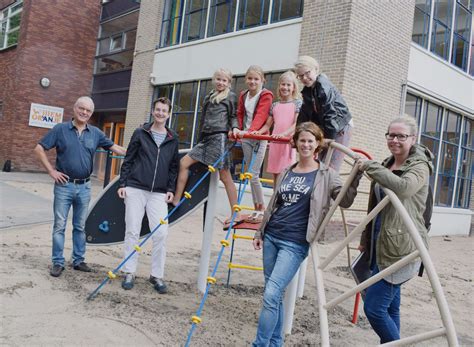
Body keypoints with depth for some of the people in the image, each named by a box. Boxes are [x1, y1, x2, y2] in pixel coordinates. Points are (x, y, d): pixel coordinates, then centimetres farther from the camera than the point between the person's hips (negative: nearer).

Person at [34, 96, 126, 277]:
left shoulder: (95, 133, 5)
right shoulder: (60, 129, -3)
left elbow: (114, 147, 10)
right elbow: (39, 149, -2)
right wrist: (51, 171, -7)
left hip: (84, 187, 3)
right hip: (64, 185, -3)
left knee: (80, 226, 12)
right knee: (59, 225, 4)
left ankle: (78, 260, 23)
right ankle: (58, 263, 13)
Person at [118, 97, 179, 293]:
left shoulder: (173, 139, 11)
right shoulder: (140, 133, 6)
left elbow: (174, 166, 13)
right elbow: (128, 160, 5)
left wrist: (171, 189, 3)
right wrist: (122, 184, -2)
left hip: (159, 193, 1)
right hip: (136, 189, -1)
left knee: (161, 234, -5)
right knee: (132, 231, 2)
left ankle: (157, 275, 8)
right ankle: (129, 272, 14)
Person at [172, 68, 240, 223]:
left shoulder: (230, 96, 6)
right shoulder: (209, 96, 21)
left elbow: (233, 116, 3)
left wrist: (234, 128, -17)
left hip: (219, 136, -7)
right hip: (206, 137, 7)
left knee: (225, 176, -9)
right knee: (184, 163, 2)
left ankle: (236, 214, -4)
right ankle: (176, 201, 10)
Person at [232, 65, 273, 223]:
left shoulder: (266, 95, -8)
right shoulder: (243, 95, 12)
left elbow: (261, 116, -21)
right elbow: (240, 114, 14)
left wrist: (251, 131, -36)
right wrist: (237, 129, -6)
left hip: (259, 137, -6)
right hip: (245, 138, 6)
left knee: (253, 175, -9)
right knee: (251, 175, 8)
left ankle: (262, 209, 4)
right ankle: (256, 209, 17)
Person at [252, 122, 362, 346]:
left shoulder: (326, 174, 0)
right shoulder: (287, 172, 13)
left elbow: (345, 201, -6)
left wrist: (355, 176, -19)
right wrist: (259, 232, 18)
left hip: (295, 243, -5)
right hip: (271, 237, 5)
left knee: (271, 295, -13)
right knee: (275, 295, 11)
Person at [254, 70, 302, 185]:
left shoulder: (297, 103, 2)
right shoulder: (275, 105, 15)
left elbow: (297, 124, -9)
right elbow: (268, 124, 16)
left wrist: (283, 134, -23)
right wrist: (259, 132, -4)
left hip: (289, 142, -4)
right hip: (275, 142, 5)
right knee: (276, 175, 10)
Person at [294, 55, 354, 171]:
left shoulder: (324, 87, -22)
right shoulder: (307, 91, 4)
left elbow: (331, 115, -27)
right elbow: (304, 115, 7)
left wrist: (329, 138, -26)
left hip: (340, 128, -9)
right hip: (325, 128, 9)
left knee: (330, 168, -13)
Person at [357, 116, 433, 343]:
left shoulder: (419, 166, -8)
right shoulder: (387, 165, 15)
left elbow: (402, 187, -33)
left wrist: (370, 166, -23)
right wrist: (366, 239, 22)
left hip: (401, 249, -8)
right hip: (381, 246, 8)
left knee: (374, 308, -9)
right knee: (390, 307, 16)